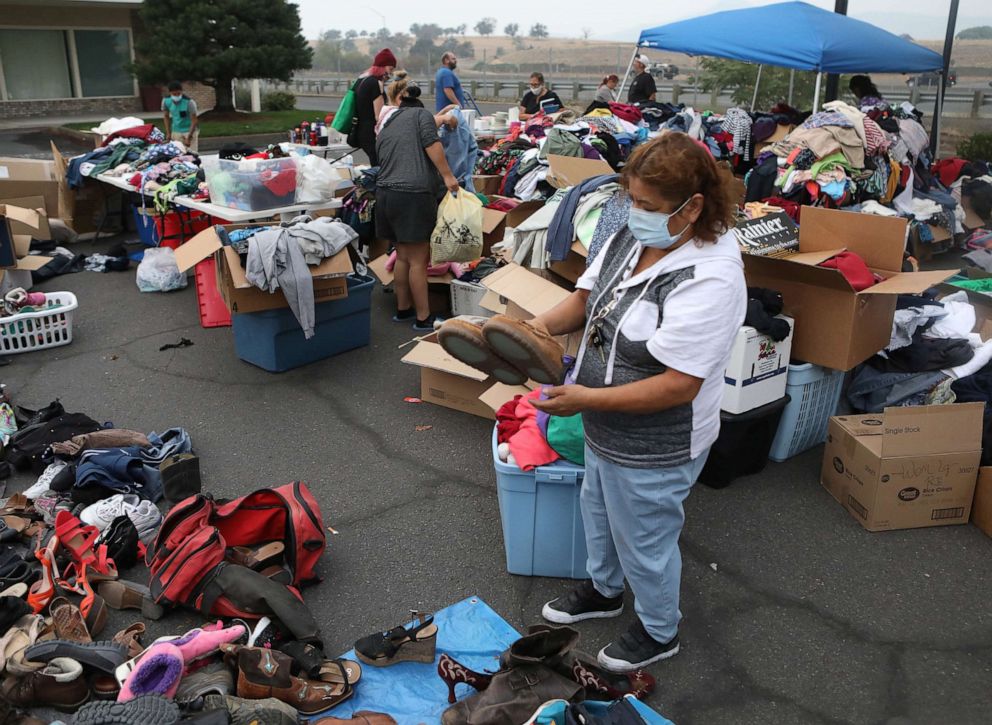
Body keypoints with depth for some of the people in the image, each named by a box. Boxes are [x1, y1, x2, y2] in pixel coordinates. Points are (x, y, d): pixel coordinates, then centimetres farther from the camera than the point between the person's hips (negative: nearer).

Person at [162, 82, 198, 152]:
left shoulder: (189, 102, -23)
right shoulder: (165, 101, -10)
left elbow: (194, 120, -18)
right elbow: (166, 116, 6)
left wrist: (188, 138, -20)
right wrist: (168, 133, 1)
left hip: (190, 130, -4)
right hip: (176, 131, 4)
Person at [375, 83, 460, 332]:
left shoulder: (386, 127, 26)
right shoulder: (421, 114, 8)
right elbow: (431, 143, -10)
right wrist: (447, 175, -10)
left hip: (385, 194, 7)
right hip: (413, 194, -7)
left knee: (403, 256, 18)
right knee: (418, 260, -3)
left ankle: (403, 309, 27)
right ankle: (423, 318, 2)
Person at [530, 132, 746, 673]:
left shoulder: (710, 279, -32)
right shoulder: (633, 234, -7)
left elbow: (677, 386, -32)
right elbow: (588, 294, 6)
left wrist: (586, 399, -30)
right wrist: (546, 324, -13)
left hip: (653, 448, -8)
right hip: (605, 427, 8)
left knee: (644, 539, 15)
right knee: (597, 510, 30)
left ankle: (659, 632, 45)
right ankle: (603, 589, 59)